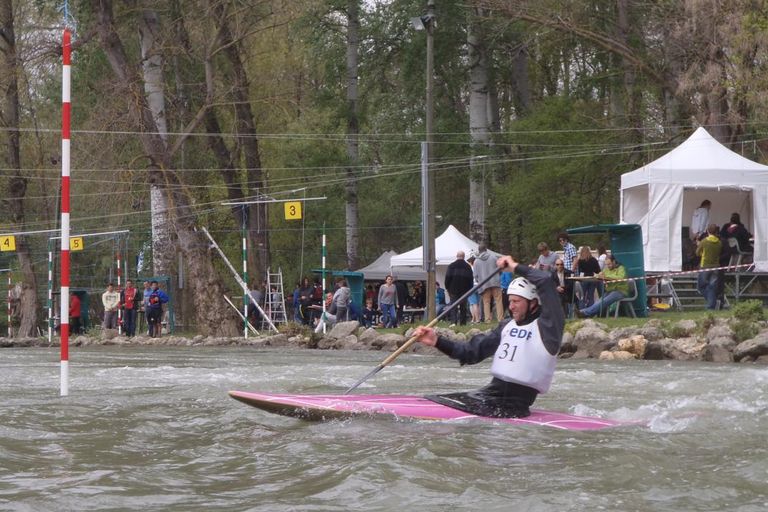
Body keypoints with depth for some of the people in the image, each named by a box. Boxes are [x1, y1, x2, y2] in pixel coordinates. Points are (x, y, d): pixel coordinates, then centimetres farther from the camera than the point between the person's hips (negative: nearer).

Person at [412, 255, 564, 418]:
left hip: (514, 405, -8)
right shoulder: (507, 326, 17)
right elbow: (472, 351, 13)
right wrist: (438, 342, 1)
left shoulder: (546, 327, -7)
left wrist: (516, 267, -7)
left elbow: (546, 281, -21)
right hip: (489, 393, 8)